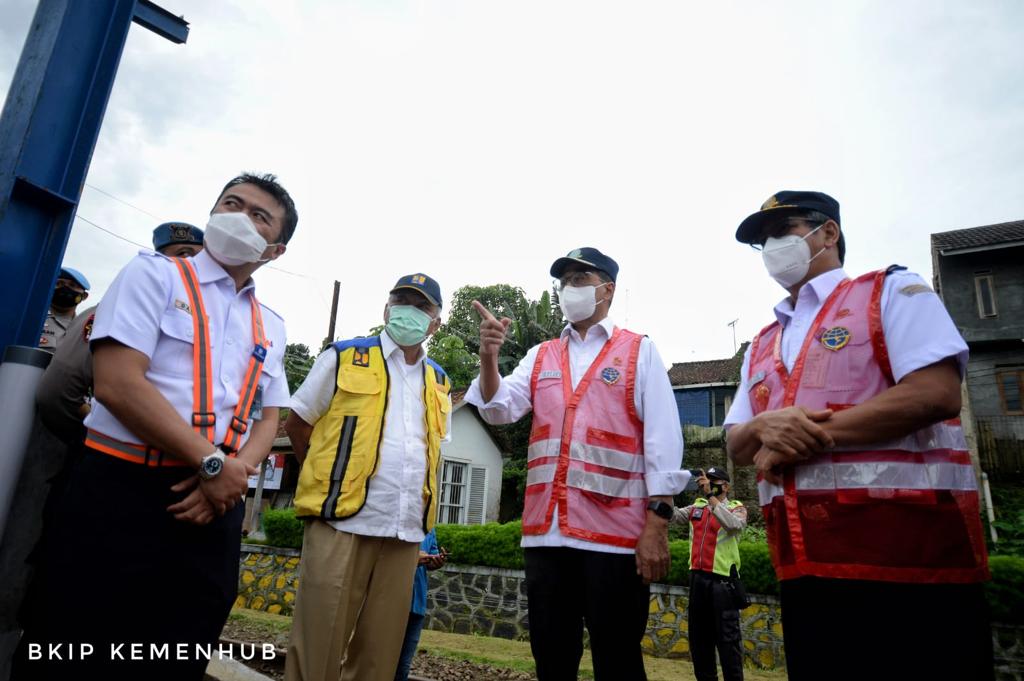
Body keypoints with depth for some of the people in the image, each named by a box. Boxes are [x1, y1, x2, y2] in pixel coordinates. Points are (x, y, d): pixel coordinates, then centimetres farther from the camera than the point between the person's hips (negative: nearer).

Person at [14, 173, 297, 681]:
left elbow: (269, 418, 11)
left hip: (211, 504, 5)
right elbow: (117, 383, -12)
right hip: (120, 494, -4)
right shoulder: (155, 274, 1)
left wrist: (232, 475, -10)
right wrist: (213, 464, -14)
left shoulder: (270, 327, 15)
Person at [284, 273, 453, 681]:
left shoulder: (439, 382, 15)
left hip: (406, 532, 4)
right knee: (318, 644, 1)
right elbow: (296, 424, 7)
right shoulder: (344, 357, 3)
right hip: (343, 522, -4)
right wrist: (330, 480, 7)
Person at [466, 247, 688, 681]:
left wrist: (657, 524, -11)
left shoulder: (640, 351, 3)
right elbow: (499, 409, 2)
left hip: (616, 532, -4)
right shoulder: (540, 356, 15)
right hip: (545, 531, 4)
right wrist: (488, 356, -16)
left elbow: (662, 442, -3)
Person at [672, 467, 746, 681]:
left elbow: (733, 525, -24)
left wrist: (711, 495, -25)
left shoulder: (736, 508, -2)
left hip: (722, 580, -5)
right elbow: (672, 515, 3)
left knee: (727, 637, -1)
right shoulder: (697, 506, 12)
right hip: (697, 577, 5)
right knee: (698, 636, 13)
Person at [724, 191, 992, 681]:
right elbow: (737, 446, 14)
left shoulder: (892, 292, 2)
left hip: (910, 560, -5)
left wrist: (812, 434, -12)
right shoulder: (762, 345, 18)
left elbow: (936, 394, -14)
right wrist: (764, 427, -9)